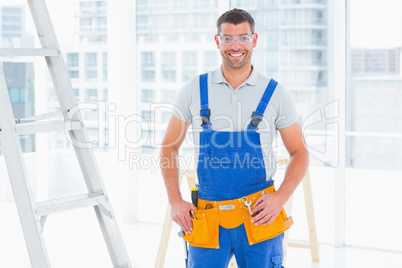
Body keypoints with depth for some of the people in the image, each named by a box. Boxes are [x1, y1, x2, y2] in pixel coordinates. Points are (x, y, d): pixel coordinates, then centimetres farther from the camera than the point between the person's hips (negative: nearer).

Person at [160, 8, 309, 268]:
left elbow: (299, 153, 6)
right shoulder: (195, 90, 2)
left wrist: (281, 198, -9)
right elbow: (170, 147, 10)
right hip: (207, 219, 1)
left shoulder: (275, 94, 0)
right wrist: (175, 201, 0)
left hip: (258, 218, 0)